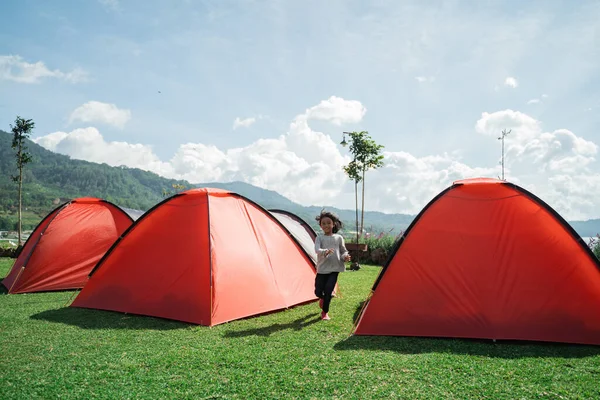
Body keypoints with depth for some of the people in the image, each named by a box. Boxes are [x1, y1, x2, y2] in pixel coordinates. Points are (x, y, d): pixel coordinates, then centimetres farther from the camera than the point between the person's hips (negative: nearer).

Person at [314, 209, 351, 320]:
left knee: (328, 290, -9)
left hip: (334, 269, 0)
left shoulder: (338, 238, 4)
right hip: (322, 269, 0)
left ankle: (325, 312, 10)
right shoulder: (319, 238, -1)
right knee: (318, 292, -1)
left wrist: (345, 257, -11)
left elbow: (343, 251, 13)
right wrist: (325, 251, -39)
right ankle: (323, 298, 37)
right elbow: (317, 250, -18)